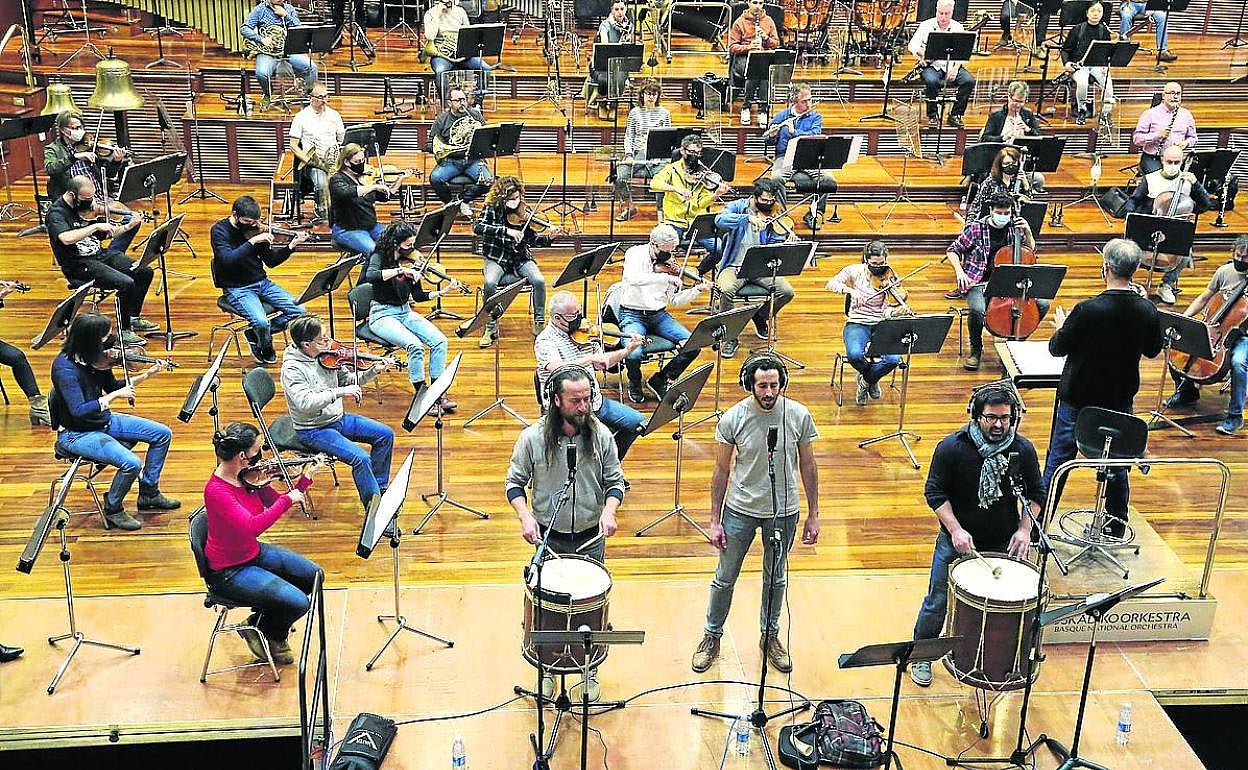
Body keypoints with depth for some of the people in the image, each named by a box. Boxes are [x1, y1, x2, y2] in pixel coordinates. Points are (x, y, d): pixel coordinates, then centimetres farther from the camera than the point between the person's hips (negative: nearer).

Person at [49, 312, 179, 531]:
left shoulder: (98, 358, -5)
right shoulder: (64, 367, -27)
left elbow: (112, 387, 12)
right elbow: (79, 411, -32)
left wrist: (146, 375, 2)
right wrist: (115, 395, -29)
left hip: (103, 421, 8)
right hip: (77, 434, -8)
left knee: (163, 434, 5)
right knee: (131, 463, -27)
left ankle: (148, 493, 18)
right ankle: (112, 510, 1)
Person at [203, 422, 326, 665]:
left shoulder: (248, 476, -6)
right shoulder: (216, 490, -29)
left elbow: (277, 505, 5)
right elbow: (253, 526, -39)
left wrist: (306, 477, -5)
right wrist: (287, 500, -31)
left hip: (255, 553, 9)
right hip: (229, 571, -9)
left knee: (314, 575, 13)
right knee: (298, 603, -18)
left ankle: (273, 630, 26)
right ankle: (258, 629, 12)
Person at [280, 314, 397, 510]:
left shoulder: (327, 357, -1)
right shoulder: (292, 368, -22)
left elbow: (349, 380, 9)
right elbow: (304, 402, -34)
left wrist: (373, 371, -6)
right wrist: (339, 392, -38)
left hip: (338, 418, 8)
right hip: (313, 430, -8)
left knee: (385, 434, 6)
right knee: (361, 459, -24)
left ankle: (379, 488, 18)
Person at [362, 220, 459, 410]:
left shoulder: (410, 260, 4)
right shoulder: (380, 257, -10)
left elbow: (418, 296, 7)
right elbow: (371, 276, -34)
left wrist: (442, 291, -7)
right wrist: (400, 270, -38)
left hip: (405, 312, 6)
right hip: (383, 314, -6)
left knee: (440, 341, -16)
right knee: (415, 345, -30)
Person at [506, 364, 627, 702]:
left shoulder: (601, 435, -8)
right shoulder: (533, 438, -13)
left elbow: (615, 481, 2)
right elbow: (515, 483, -2)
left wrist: (609, 511, -17)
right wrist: (526, 517, -18)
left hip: (591, 537, 1)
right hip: (548, 537, -1)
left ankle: (590, 671, 30)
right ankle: (548, 669, 32)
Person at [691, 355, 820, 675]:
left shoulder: (799, 416, -13)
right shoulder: (732, 419, -16)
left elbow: (808, 465, -1)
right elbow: (722, 471, -6)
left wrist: (813, 514, 2)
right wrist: (715, 520, -4)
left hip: (784, 511, 1)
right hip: (741, 510, -1)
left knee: (776, 577, 19)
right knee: (725, 577, 11)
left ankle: (770, 636, 40)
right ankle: (712, 636, 32)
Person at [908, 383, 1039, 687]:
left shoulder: (1023, 449, -8)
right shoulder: (952, 447, -15)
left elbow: (1035, 494, 4)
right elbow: (935, 493, -11)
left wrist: (1024, 529, -10)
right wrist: (956, 530, -21)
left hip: (1004, 544, 2)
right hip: (956, 541, -2)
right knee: (938, 602, 8)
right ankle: (922, 656, 29)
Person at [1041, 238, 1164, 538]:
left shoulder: (1088, 309, -25)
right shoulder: (1147, 311, -11)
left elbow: (1057, 348, -12)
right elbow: (1153, 351, 6)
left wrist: (1061, 326, 8)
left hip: (1078, 399, -3)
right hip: (1121, 400, 4)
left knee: (1058, 461, 10)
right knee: (1117, 464, 20)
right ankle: (1116, 527, 32)